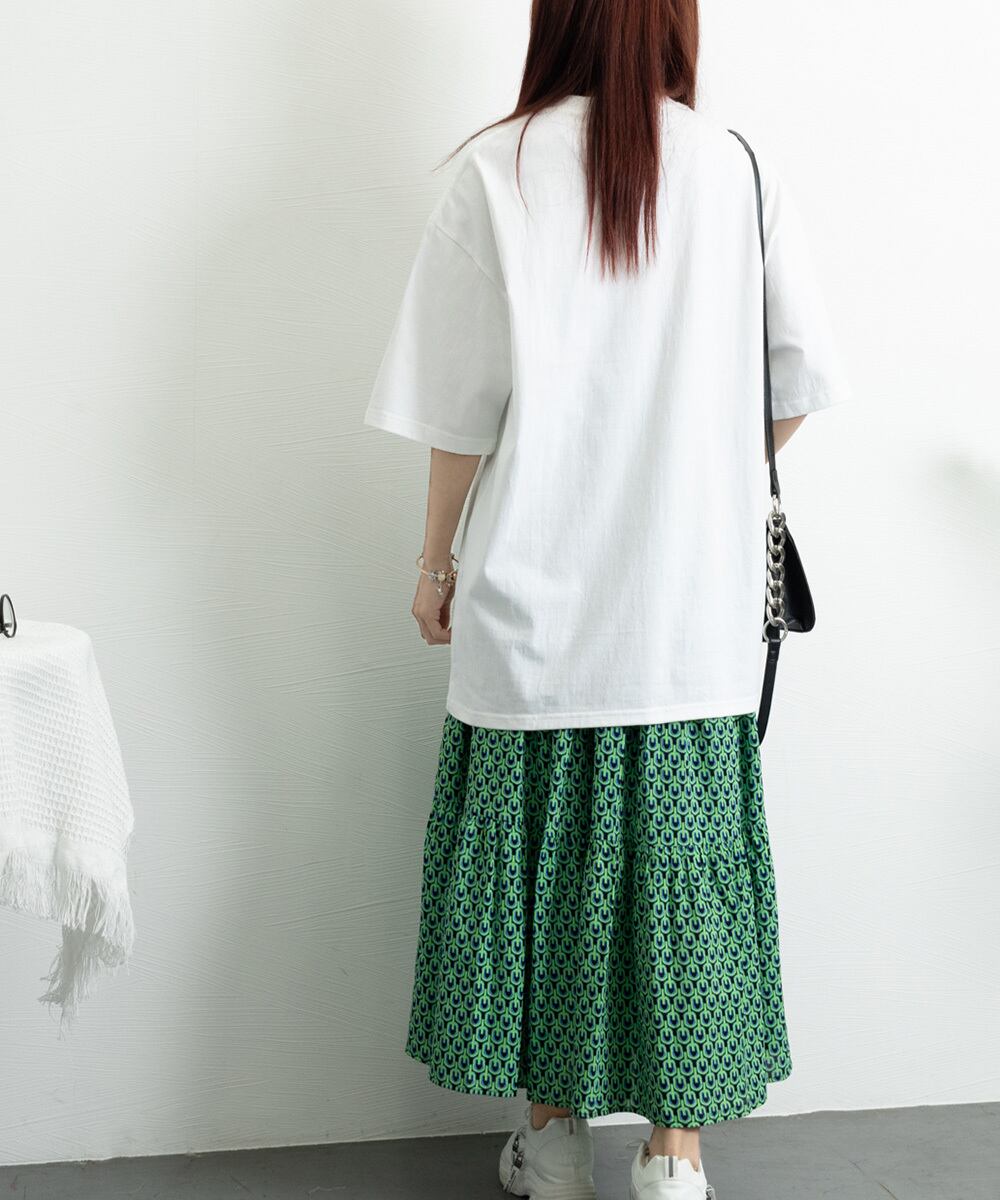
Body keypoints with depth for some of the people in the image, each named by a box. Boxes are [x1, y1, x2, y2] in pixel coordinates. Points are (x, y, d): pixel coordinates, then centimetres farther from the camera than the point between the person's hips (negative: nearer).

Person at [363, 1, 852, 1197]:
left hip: (534, 594, -1)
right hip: (695, 604, 1)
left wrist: (436, 559, 6)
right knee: (680, 845, 9)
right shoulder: (740, 170, 0)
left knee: (535, 840, 11)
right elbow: (798, 379, 6)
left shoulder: (498, 171, -5)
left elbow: (464, 400, -5)